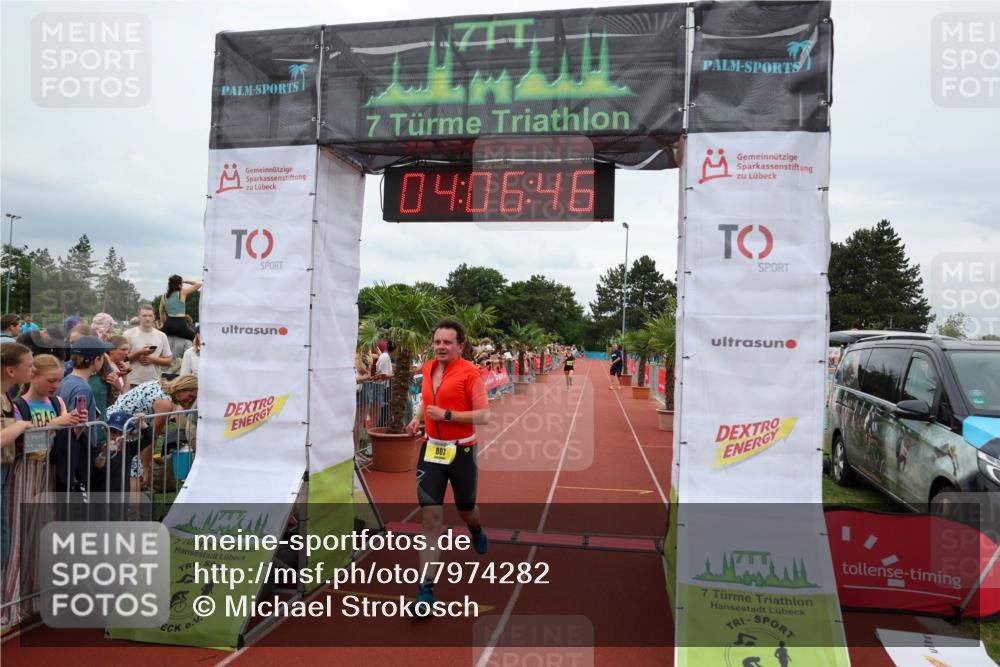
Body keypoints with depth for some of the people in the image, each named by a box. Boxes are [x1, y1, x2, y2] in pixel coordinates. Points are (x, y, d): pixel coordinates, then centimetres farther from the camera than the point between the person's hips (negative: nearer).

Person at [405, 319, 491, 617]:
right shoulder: (427, 369, 5)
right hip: (431, 449, 4)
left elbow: (483, 415, -16)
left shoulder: (469, 372, -13)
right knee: (431, 516, -5)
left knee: (465, 509, 17)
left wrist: (446, 415, -23)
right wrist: (418, 418, 4)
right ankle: (426, 587, -1)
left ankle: (476, 529, 55)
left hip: (461, 451, -3)